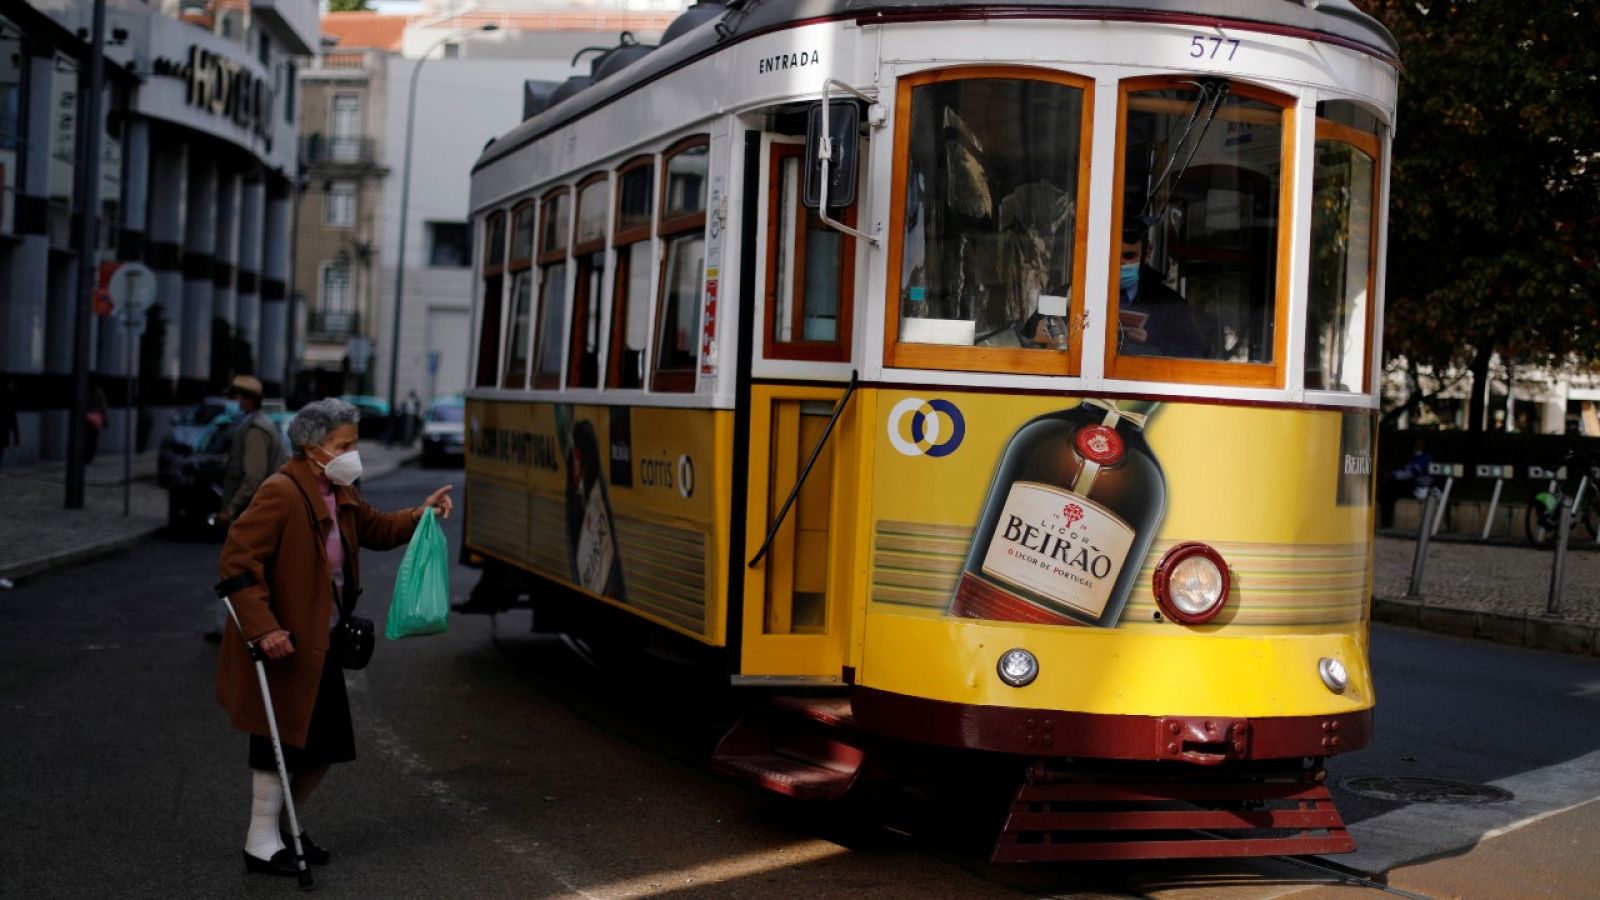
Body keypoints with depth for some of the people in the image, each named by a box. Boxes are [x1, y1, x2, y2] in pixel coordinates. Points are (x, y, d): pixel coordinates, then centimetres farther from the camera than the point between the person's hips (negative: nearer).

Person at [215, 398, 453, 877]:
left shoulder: (339, 493, 10)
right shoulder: (281, 493, -20)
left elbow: (373, 528, 24)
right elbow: (237, 560, -24)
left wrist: (417, 515, 6)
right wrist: (263, 628, -28)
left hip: (320, 642, 9)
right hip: (283, 644, -9)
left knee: (326, 742, 14)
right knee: (281, 740, 1)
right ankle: (262, 842, 15)